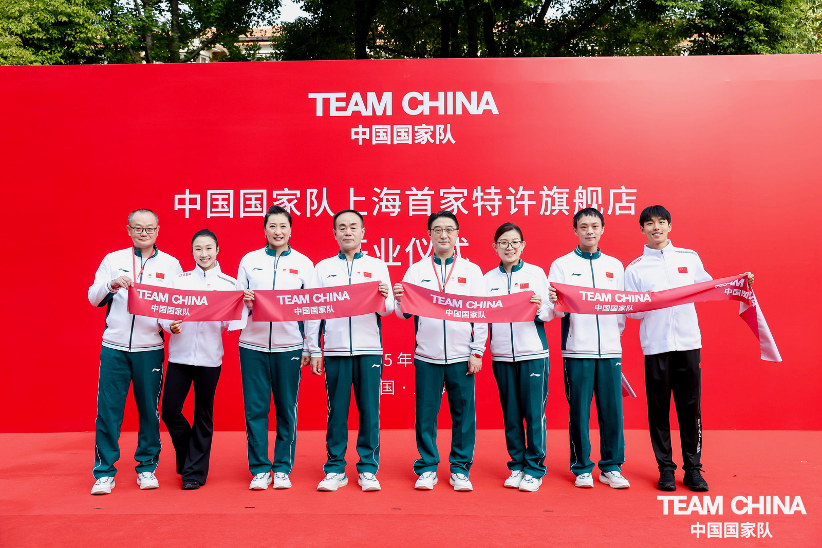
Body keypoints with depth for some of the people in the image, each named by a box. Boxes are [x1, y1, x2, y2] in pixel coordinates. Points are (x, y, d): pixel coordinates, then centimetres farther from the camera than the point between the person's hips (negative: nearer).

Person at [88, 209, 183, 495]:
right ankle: (104, 472, 15)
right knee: (108, 410, 2)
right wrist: (112, 284, -16)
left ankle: (147, 468, 20)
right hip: (114, 347, 0)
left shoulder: (171, 264, 7)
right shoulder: (113, 259, 9)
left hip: (150, 349, 0)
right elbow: (93, 298, 3)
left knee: (149, 410, 5)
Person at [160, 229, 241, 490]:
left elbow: (231, 322, 1)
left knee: (203, 416, 5)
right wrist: (170, 325, -16)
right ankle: (188, 457, 26)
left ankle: (194, 471, 20)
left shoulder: (228, 283, 5)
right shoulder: (179, 280, 8)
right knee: (169, 411, 0)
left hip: (210, 358, -1)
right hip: (180, 354, 1)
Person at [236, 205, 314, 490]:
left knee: (287, 410, 5)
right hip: (253, 344, 1)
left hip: (289, 346, -1)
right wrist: (244, 300, -11)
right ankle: (259, 469, 16)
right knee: (255, 409, 3)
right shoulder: (249, 260, 8)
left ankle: (283, 469, 18)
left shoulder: (303, 263, 6)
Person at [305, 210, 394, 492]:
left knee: (369, 411, 2)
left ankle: (368, 469, 14)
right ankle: (335, 469, 15)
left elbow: (388, 309, 4)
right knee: (336, 411, 4)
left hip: (369, 349, 0)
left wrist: (385, 299, -19)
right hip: (335, 350, 0)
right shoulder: (323, 268, 11)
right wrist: (314, 351, 3)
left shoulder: (377, 266, 10)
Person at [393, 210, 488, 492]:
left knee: (464, 414, 6)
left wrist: (477, 352, -2)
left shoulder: (472, 271, 8)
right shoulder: (416, 270, 8)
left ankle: (460, 469, 20)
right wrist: (400, 301, -20)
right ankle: (427, 468, 19)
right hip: (426, 356, 0)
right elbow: (405, 313, 2)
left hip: (461, 356, 0)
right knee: (425, 414, 5)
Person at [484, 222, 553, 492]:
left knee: (534, 413, 0)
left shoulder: (536, 273, 4)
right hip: (502, 355, 2)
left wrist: (540, 308, -19)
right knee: (510, 415, 8)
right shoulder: (488, 278, 9)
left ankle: (535, 469, 13)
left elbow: (550, 313, 1)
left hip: (533, 353, -2)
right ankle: (517, 466, 22)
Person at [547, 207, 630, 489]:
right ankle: (582, 469, 15)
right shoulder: (561, 265, 6)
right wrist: (555, 302, -24)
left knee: (612, 410, 3)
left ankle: (611, 467, 17)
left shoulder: (615, 265, 15)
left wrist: (615, 331, -4)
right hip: (577, 350, -2)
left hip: (610, 349, 2)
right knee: (579, 411, 2)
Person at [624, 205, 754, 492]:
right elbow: (631, 312, 2)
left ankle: (693, 468, 16)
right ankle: (666, 469, 16)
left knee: (691, 408, 4)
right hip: (655, 347, -1)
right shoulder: (635, 269, 5)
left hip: (688, 343, 1)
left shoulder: (689, 258, 10)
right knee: (659, 409, 4)